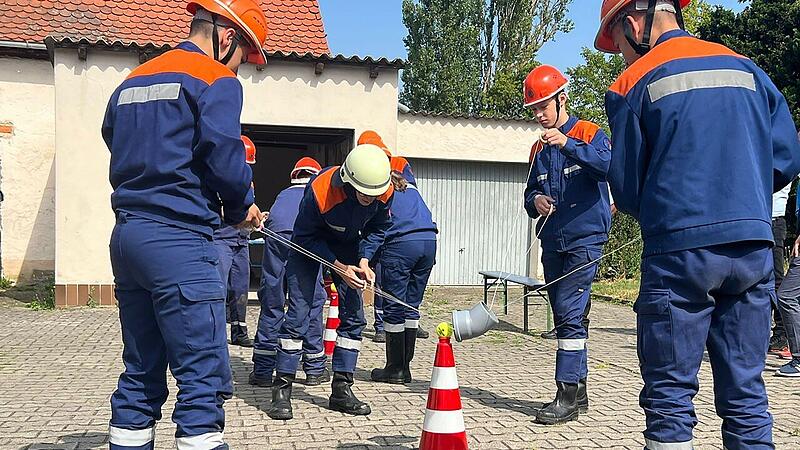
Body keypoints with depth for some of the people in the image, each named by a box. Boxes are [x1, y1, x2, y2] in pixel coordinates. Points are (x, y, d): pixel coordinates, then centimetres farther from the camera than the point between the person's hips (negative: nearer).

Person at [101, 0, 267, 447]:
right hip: (179, 242, -8)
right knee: (204, 377, -6)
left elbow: (113, 140, 19)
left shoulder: (130, 82, 20)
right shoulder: (217, 80, -5)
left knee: (140, 375, 14)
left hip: (127, 236, 9)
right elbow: (224, 156, -14)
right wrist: (243, 209, 3)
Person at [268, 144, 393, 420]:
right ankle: (282, 389, -2)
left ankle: (341, 389, 9)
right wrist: (339, 268, -26)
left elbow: (378, 229, -4)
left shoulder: (384, 191, -24)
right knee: (298, 313, -11)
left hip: (348, 245, 4)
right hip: (310, 243, -4)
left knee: (353, 316, 0)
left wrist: (364, 261, -18)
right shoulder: (319, 190, -37)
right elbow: (305, 237, -22)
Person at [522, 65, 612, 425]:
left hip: (584, 238, -7)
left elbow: (609, 165, -21)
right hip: (552, 242, 7)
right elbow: (530, 192, 21)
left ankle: (567, 395, -11)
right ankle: (578, 390, 20)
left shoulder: (589, 133, -2)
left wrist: (568, 144, -28)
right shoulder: (539, 149, 16)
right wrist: (535, 201, -2)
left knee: (569, 313, -14)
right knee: (565, 316, 10)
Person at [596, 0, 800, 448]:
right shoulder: (747, 68, 13)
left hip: (680, 250, -4)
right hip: (754, 249, 5)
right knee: (746, 392, 11)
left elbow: (626, 191, 1)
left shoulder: (633, 83, 0)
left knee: (670, 395, 3)